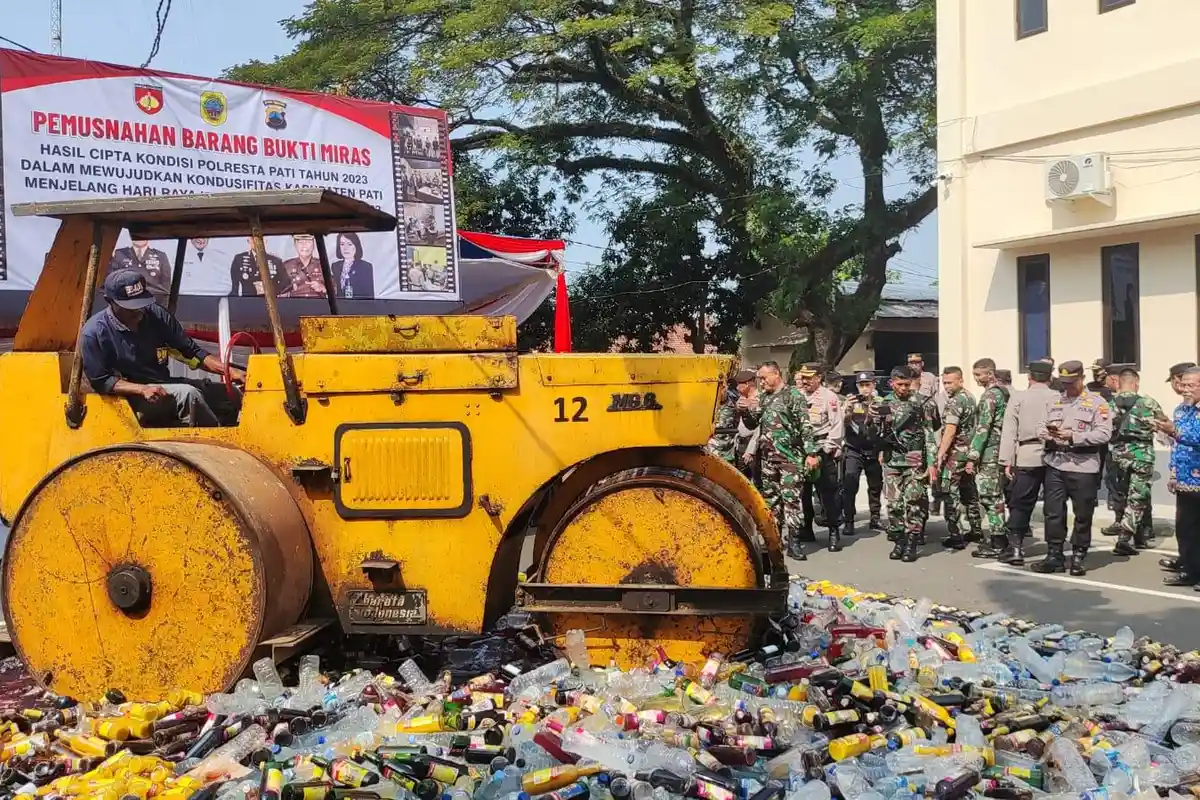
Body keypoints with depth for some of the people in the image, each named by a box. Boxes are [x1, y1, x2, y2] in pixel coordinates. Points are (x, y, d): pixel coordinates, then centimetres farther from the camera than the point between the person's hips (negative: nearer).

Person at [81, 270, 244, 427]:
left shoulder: (157, 315, -2)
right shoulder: (94, 332, -13)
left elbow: (192, 351, 1)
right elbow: (101, 381, -11)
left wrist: (229, 370, -14)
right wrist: (143, 389, -26)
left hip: (166, 384, 6)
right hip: (134, 396, -6)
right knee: (189, 395, -31)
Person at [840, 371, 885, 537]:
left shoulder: (880, 403, 0)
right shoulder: (851, 402, 0)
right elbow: (843, 424, -8)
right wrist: (848, 411, -26)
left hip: (874, 451, 2)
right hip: (854, 450, -2)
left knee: (875, 486, 11)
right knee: (849, 485, -11)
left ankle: (875, 519, 25)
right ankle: (848, 522, -8)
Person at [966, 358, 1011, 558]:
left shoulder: (989, 395, -15)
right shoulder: (1003, 392, 15)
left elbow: (982, 429, -20)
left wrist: (972, 456, -19)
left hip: (989, 453, -10)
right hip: (1000, 451, 10)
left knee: (990, 497, -6)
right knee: (996, 497, 15)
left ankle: (997, 544, -4)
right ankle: (999, 538, 21)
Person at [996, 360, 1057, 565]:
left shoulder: (1018, 398, 2)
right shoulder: (1058, 398, 1)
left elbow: (1009, 431, -1)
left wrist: (1007, 461, 1)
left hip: (1026, 457, -1)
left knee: (1020, 504, 4)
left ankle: (1015, 547, -3)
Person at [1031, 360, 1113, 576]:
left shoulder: (1097, 403, 0)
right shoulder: (1054, 402, 17)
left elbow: (1104, 434, -10)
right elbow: (1041, 426, 15)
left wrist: (1074, 436, -19)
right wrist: (1046, 433, -9)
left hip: (1083, 467, -4)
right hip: (1055, 464, 5)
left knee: (1082, 515, 4)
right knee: (1053, 512, 5)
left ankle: (1078, 557, 15)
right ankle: (1054, 556, 13)